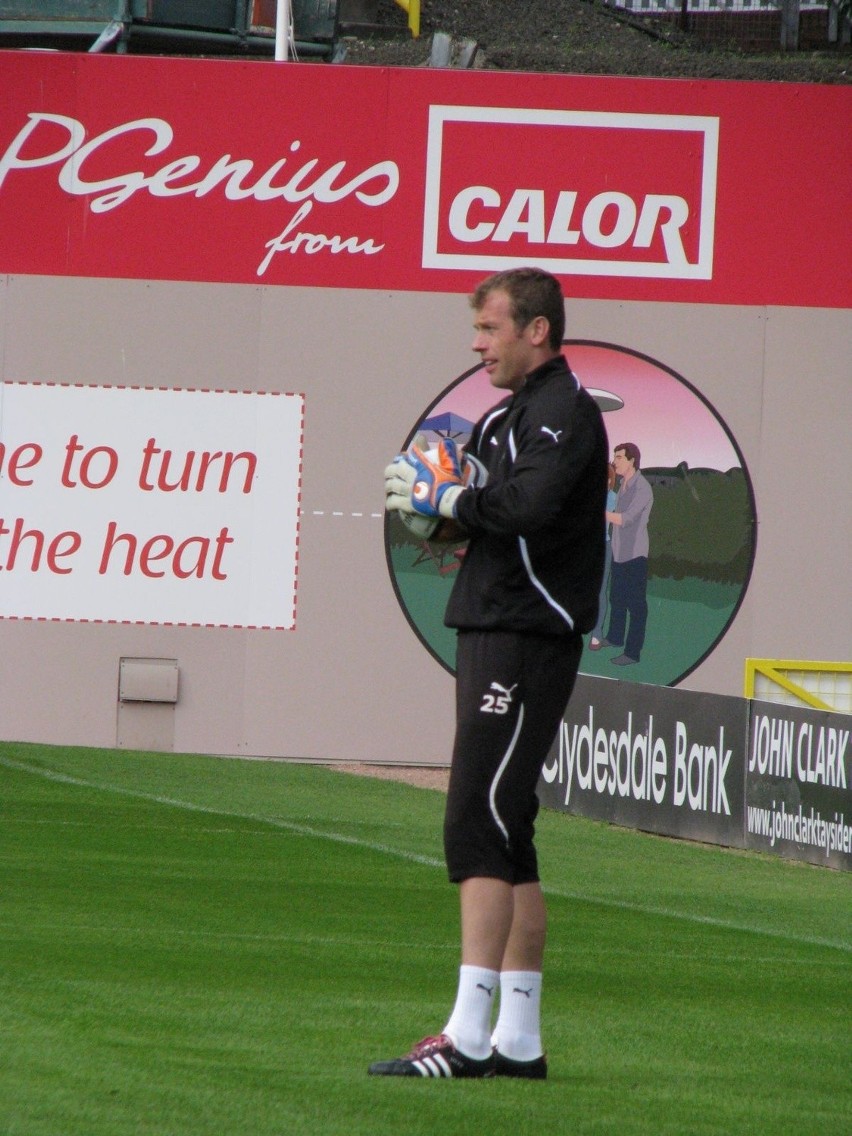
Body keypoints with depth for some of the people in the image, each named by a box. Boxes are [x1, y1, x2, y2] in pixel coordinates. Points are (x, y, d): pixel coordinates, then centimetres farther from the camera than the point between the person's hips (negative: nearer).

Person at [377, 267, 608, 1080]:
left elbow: (529, 504, -28)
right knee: (503, 836, 11)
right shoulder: (507, 415, 21)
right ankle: (519, 1041, 15)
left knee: (479, 825, -15)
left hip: (528, 641, -10)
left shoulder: (563, 411, -11)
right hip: (492, 635, 10)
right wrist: (432, 495, 1)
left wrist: (445, 497, -15)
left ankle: (467, 1036, -19)